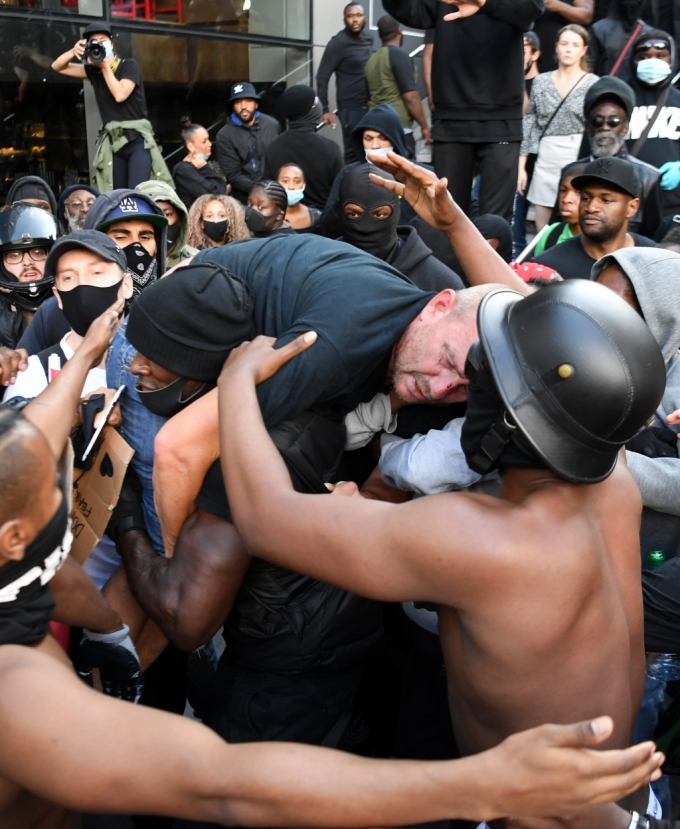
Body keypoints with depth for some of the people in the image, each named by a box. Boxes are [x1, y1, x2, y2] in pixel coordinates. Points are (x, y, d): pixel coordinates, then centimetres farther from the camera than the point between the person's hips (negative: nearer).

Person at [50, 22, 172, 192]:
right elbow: (57, 67, 16)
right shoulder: (93, 71, 12)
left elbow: (120, 94, -14)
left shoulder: (129, 65, 0)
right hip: (112, 141, 5)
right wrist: (73, 52, -3)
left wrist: (105, 66, -6)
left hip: (138, 139, -5)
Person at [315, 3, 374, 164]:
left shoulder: (369, 40, 11)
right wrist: (325, 109, -13)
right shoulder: (338, 43, -8)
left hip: (369, 106, 6)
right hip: (351, 108, -6)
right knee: (354, 152, -3)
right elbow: (322, 77, -9)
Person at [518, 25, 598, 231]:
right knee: (542, 227, 5)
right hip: (546, 159, 3)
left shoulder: (593, 83, 1)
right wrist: (521, 166, 4)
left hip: (580, 159, -2)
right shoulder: (541, 81, 8)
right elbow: (529, 124, 9)